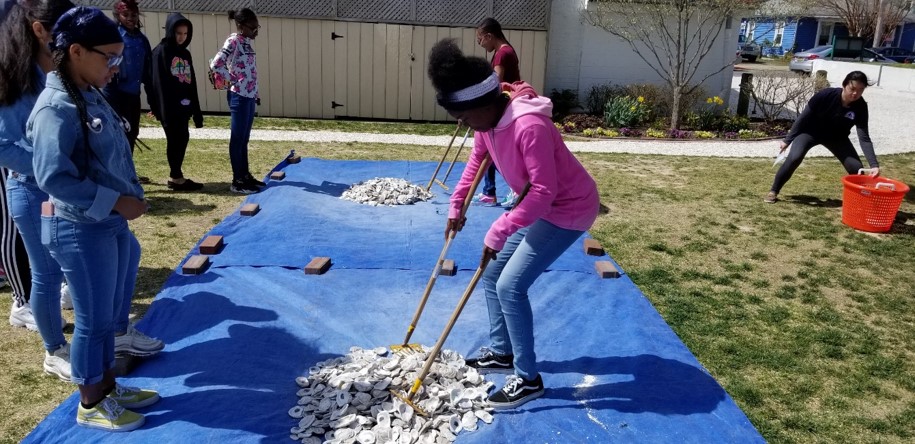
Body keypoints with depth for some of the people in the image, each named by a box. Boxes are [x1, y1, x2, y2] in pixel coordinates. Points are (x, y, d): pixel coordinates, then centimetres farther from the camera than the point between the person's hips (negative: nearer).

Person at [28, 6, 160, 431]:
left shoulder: (91, 97, 8)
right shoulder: (56, 108, -20)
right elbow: (53, 178, -24)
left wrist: (125, 202, 9)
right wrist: (117, 202, -21)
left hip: (109, 223, 9)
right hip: (80, 230, -9)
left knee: (107, 317, 19)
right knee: (93, 321, 5)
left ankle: (108, 387, 36)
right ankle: (91, 405, 24)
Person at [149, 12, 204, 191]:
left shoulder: (185, 53, 15)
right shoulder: (161, 51, -6)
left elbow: (191, 83, 16)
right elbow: (159, 83, -12)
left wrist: (196, 111, 11)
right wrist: (163, 110, -18)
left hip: (183, 106, 7)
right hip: (169, 107, -7)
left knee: (181, 139, 8)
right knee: (176, 139, -4)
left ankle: (176, 176, 17)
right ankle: (176, 177, 4)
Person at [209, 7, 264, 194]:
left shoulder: (248, 42, 14)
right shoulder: (233, 41, -13)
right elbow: (216, 64, -23)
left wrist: (256, 93, 17)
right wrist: (233, 81, -13)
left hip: (249, 96, 9)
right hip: (239, 96, -9)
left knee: (244, 139, 14)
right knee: (237, 139, -2)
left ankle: (245, 175, 23)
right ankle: (237, 181, 3)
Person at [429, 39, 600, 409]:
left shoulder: (529, 126, -33)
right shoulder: (487, 120, -4)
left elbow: (544, 191, -33)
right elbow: (477, 161, 14)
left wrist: (499, 231, -31)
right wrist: (457, 205, 12)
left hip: (568, 209, -9)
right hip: (539, 207, 9)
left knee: (510, 286, -12)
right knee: (492, 275, 13)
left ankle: (528, 379, 2)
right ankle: (501, 352, 30)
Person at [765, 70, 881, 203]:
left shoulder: (861, 107, -24)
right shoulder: (826, 95, -29)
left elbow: (864, 138, -25)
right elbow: (804, 117, -17)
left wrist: (874, 164, -36)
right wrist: (787, 140, -13)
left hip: (836, 137, 3)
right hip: (811, 131, -2)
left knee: (856, 168, -13)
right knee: (794, 158, -27)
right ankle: (773, 192, -12)